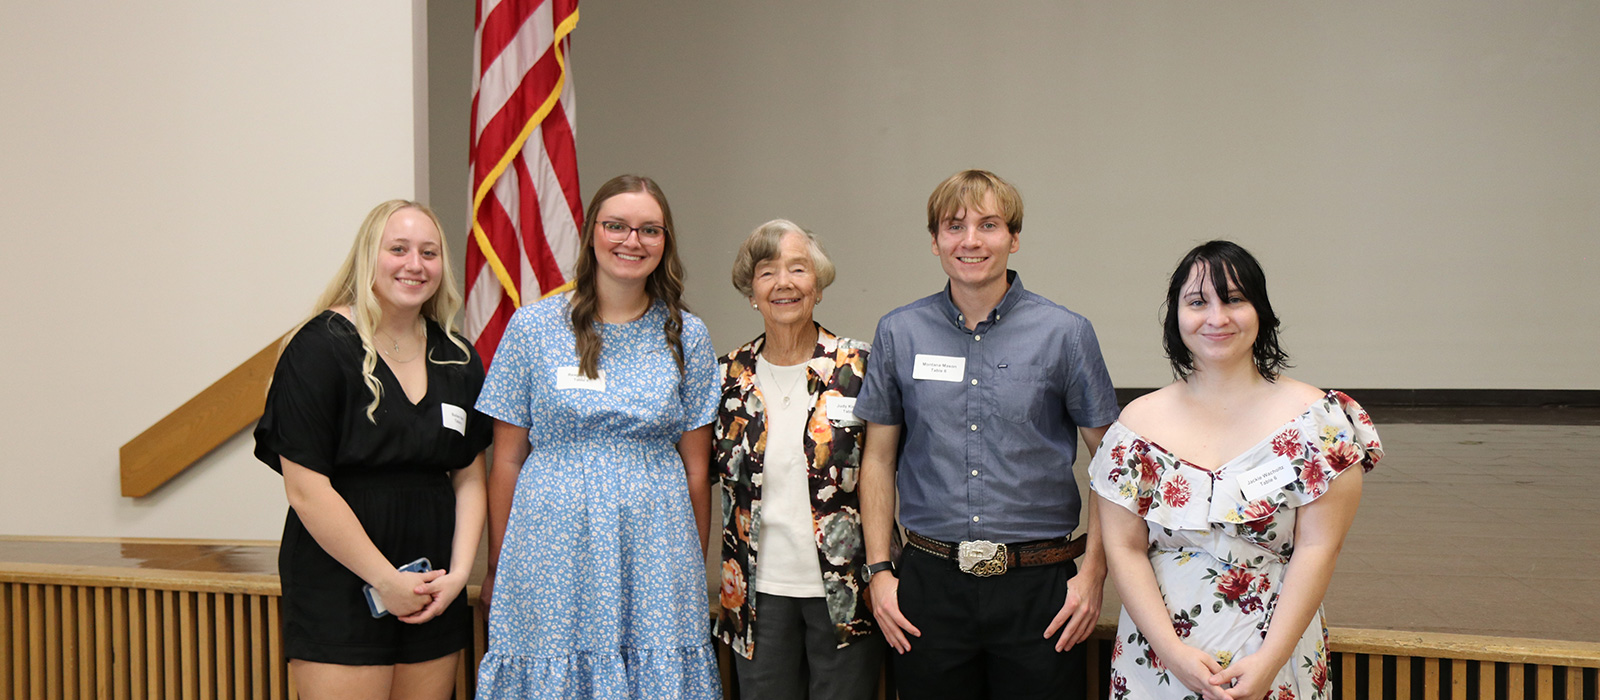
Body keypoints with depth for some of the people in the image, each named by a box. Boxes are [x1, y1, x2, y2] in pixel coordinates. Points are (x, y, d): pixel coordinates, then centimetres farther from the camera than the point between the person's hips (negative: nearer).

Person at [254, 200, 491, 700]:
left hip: (434, 595, 5)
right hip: (339, 595, -5)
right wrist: (386, 580, -13)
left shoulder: (459, 360, 9)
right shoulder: (321, 347, -9)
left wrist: (458, 573, -3)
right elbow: (307, 491, -14)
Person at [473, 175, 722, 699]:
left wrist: (696, 566, 7)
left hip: (654, 553, 1)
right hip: (553, 548, -1)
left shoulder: (687, 336, 5)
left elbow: (696, 466, 8)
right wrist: (497, 569, 4)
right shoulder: (533, 327, 1)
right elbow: (507, 461, 3)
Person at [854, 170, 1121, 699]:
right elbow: (879, 458, 9)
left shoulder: (1065, 334, -2)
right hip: (931, 581, 2)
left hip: (1038, 585, -1)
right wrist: (879, 570, 2)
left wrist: (1094, 573, -5)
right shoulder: (898, 333, 3)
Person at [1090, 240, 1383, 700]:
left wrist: (1269, 661, -15)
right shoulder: (1140, 421, 0)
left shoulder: (1316, 417, -4)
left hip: (1276, 661, -1)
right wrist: (1174, 653, -13)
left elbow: (1317, 548, -8)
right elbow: (1124, 547, -3)